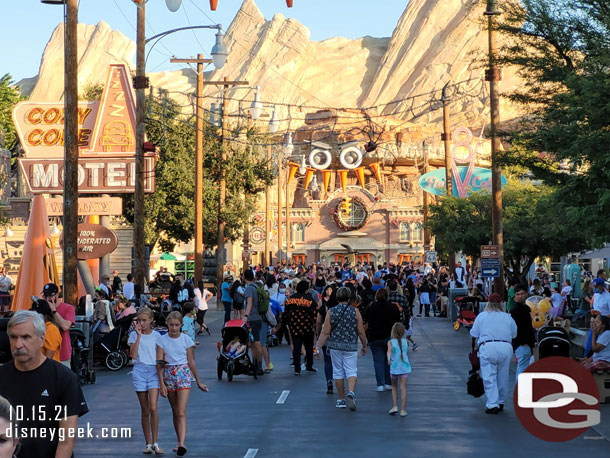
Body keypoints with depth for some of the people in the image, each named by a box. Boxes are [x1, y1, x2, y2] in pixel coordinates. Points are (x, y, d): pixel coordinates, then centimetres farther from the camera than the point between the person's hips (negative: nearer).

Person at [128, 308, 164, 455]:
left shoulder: (157, 336, 7)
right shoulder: (134, 335, 5)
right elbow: (133, 354, -9)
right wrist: (139, 335, -11)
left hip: (153, 371, -1)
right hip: (139, 371, 1)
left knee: (153, 408, -14)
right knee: (145, 410, 5)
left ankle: (155, 443, -9)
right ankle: (148, 443, 12)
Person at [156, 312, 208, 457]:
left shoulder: (187, 340, -1)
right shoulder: (162, 340, 1)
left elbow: (191, 362, 6)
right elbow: (159, 364, -2)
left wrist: (198, 382, 10)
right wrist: (162, 384, -8)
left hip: (184, 375, -2)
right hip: (168, 375, 2)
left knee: (181, 412, -14)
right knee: (175, 412, 11)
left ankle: (182, 444, -24)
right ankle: (180, 442, 21)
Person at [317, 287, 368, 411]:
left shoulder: (331, 312, -2)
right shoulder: (355, 311, -4)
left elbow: (325, 332, -5)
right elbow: (361, 332, -2)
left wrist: (319, 347, -1)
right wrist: (364, 346, 11)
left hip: (335, 346, 1)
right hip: (351, 346, -1)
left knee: (338, 372, 10)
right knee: (351, 371, 2)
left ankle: (341, 400, 16)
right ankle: (351, 393, -24)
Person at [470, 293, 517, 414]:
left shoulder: (481, 316, 10)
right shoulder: (508, 317, 15)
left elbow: (474, 334, 7)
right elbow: (515, 334, 13)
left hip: (487, 346, -2)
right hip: (506, 347, 2)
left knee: (489, 378, -2)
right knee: (503, 377, 13)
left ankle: (492, 404, -10)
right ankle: (501, 403, 22)